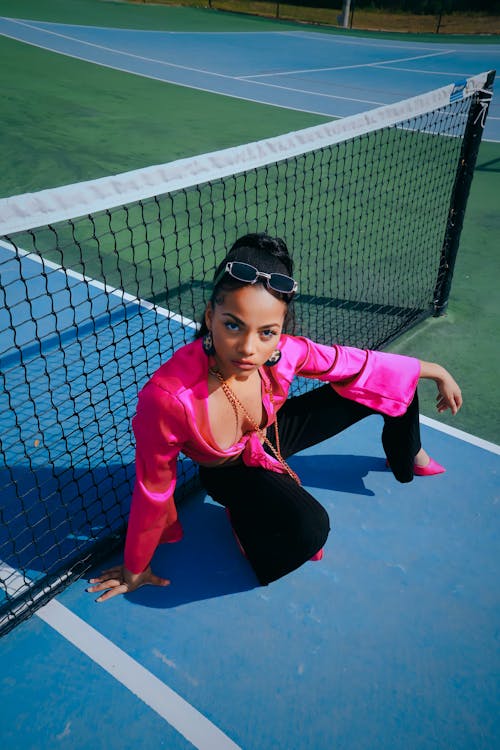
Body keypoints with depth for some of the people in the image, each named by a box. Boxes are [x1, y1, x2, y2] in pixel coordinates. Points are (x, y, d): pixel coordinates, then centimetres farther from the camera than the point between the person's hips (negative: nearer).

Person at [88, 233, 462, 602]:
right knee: (309, 529, -35)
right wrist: (136, 570, -10)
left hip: (273, 432, 4)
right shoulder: (167, 397, -41)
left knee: (397, 385, 4)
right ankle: (247, 522, 1)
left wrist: (435, 370, 1)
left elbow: (357, 363, -12)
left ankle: (407, 461, 38)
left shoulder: (285, 352, -31)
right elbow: (153, 490, -26)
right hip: (231, 471, -4)